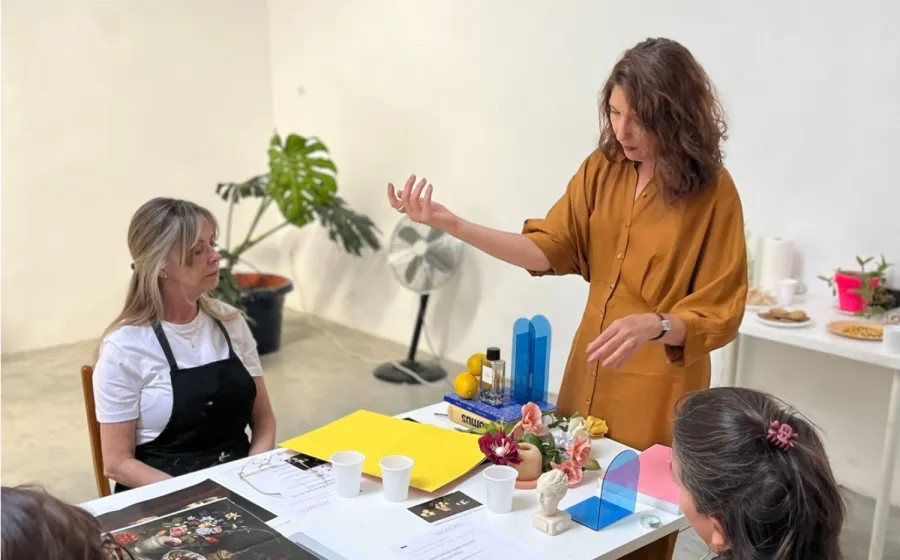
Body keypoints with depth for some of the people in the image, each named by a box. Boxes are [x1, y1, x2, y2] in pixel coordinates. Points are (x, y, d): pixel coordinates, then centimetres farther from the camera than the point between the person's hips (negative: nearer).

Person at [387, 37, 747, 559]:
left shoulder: (713, 191, -16)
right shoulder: (603, 168, -1)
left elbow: (720, 315, -14)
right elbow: (550, 248, -4)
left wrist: (653, 326, -34)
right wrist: (453, 224, -16)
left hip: (658, 392, -5)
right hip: (590, 374, 5)